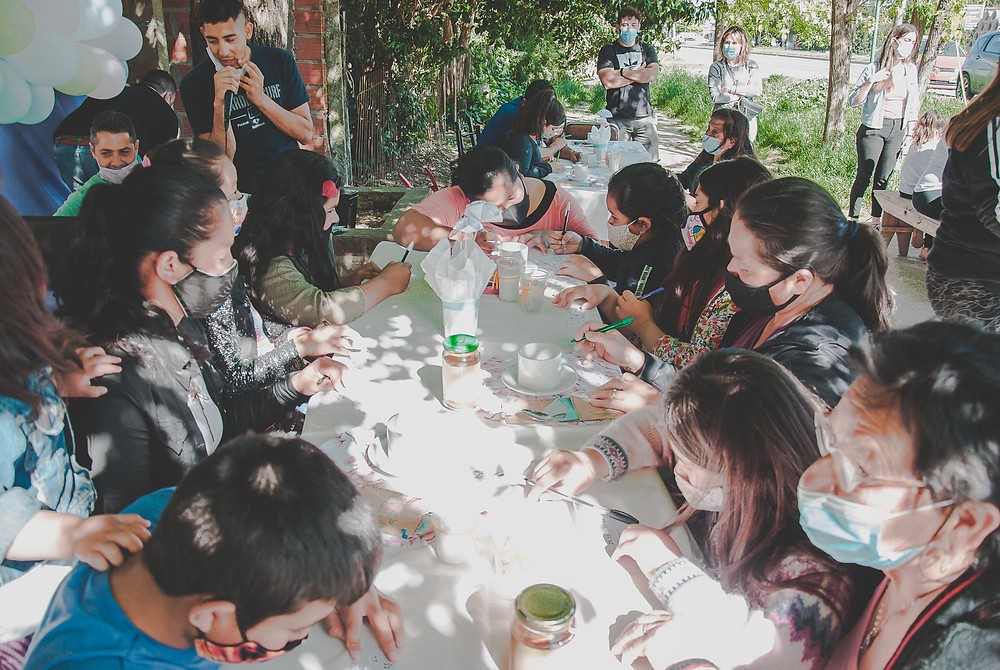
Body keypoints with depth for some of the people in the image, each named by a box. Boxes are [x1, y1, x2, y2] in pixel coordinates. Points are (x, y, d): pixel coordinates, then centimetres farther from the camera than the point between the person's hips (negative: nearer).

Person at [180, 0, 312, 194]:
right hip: (242, 194, -2)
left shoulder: (280, 61, 4)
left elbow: (306, 133, 3)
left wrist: (260, 98, -9)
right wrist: (219, 103, -19)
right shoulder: (194, 84, -2)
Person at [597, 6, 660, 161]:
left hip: (645, 116, 2)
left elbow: (653, 74, -4)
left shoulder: (647, 49, 15)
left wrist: (623, 72, -4)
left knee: (650, 162, -1)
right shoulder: (608, 51, 7)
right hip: (617, 118, -2)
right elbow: (607, 81, -10)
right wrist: (639, 73, -2)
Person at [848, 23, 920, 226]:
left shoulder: (911, 69, 7)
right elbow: (854, 101, -12)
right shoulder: (874, 68, -9)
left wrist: (910, 132, 10)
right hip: (874, 127, -4)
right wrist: (870, 81, -25)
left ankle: (876, 220, 17)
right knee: (864, 176, -4)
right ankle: (853, 219, 3)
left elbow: (914, 104, 15)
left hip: (898, 129, 4)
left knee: (883, 178, 8)